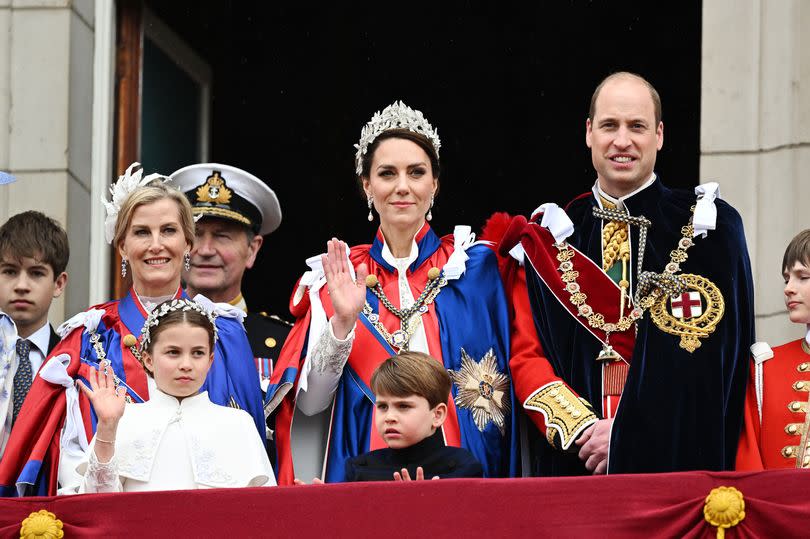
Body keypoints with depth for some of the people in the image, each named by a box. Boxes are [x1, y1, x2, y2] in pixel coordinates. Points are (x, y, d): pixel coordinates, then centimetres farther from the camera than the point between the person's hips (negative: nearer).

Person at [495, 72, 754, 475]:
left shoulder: (708, 227, 2)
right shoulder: (549, 237, 9)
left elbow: (712, 356, -7)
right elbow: (526, 356, 4)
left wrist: (628, 434, -15)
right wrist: (582, 429, -12)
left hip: (676, 458, -2)